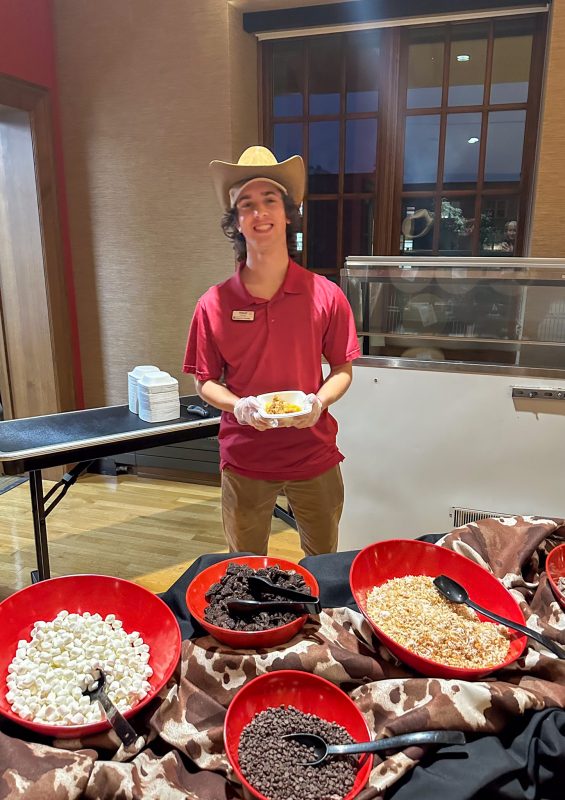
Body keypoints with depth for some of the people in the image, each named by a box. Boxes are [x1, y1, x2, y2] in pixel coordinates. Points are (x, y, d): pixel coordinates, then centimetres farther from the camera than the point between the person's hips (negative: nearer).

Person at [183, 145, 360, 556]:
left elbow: (343, 369, 1)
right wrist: (238, 407, -20)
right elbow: (205, 382, 0)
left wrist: (319, 401, -19)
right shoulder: (214, 304, -8)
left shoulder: (326, 295, -8)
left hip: (315, 456, 1)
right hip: (244, 461, 0)